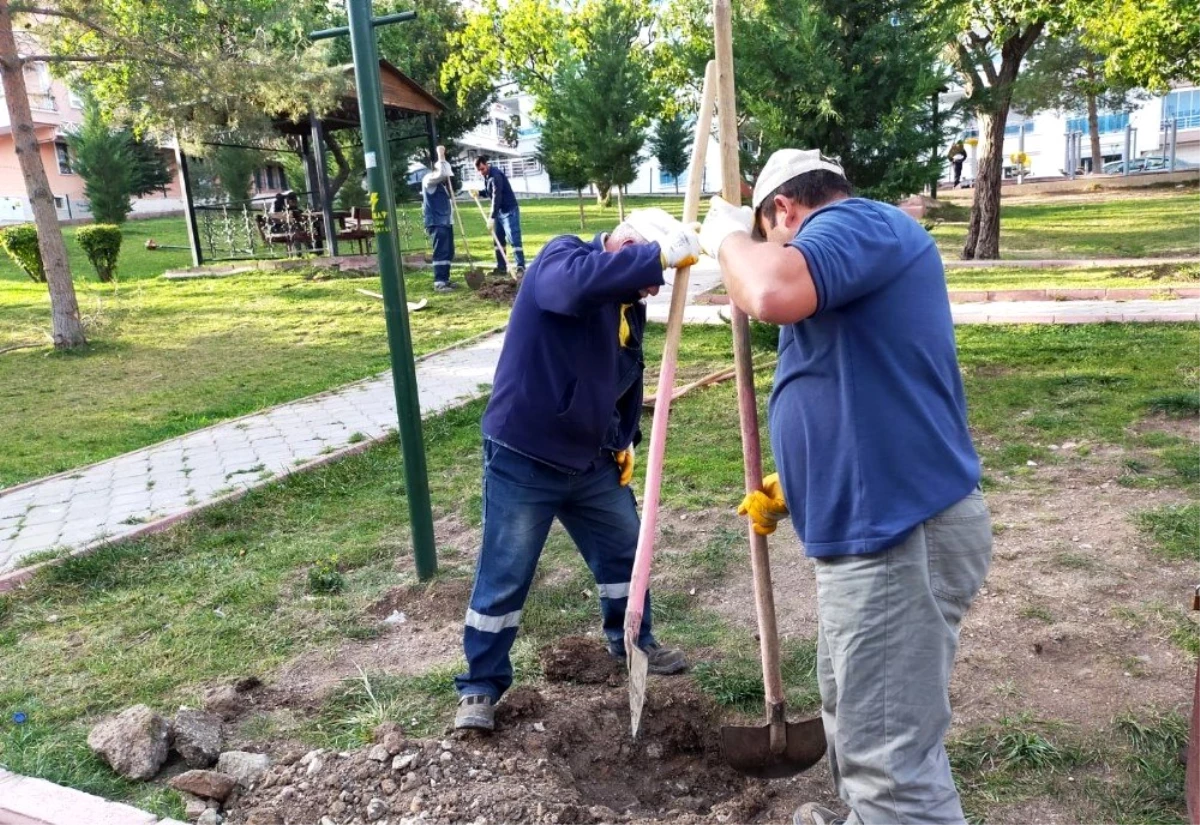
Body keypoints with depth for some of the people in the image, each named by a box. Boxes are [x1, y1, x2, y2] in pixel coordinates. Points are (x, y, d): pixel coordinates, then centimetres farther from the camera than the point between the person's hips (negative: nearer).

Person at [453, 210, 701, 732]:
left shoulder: (630, 304, 7)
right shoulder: (562, 258, -15)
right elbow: (578, 282, -42)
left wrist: (625, 438, 12)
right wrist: (661, 253, -42)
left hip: (592, 460, 8)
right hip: (523, 460, -7)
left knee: (625, 550, 19)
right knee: (504, 577, 2)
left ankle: (632, 642, 43)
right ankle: (481, 686, 19)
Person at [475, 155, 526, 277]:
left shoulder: (495, 176, -22)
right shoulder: (486, 176, 8)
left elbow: (496, 197, -29)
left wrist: (492, 217, -33)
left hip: (509, 210, -10)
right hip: (500, 211, 10)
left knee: (514, 239, -14)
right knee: (498, 240, 11)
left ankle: (521, 267, -16)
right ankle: (501, 267, 16)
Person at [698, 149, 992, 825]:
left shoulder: (860, 222, -10)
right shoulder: (856, 252, 23)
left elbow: (774, 293, -32)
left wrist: (729, 237, -10)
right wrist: (792, 489, 27)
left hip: (900, 535, -11)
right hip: (880, 527, 11)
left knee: (892, 754, -2)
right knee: (855, 717, 27)